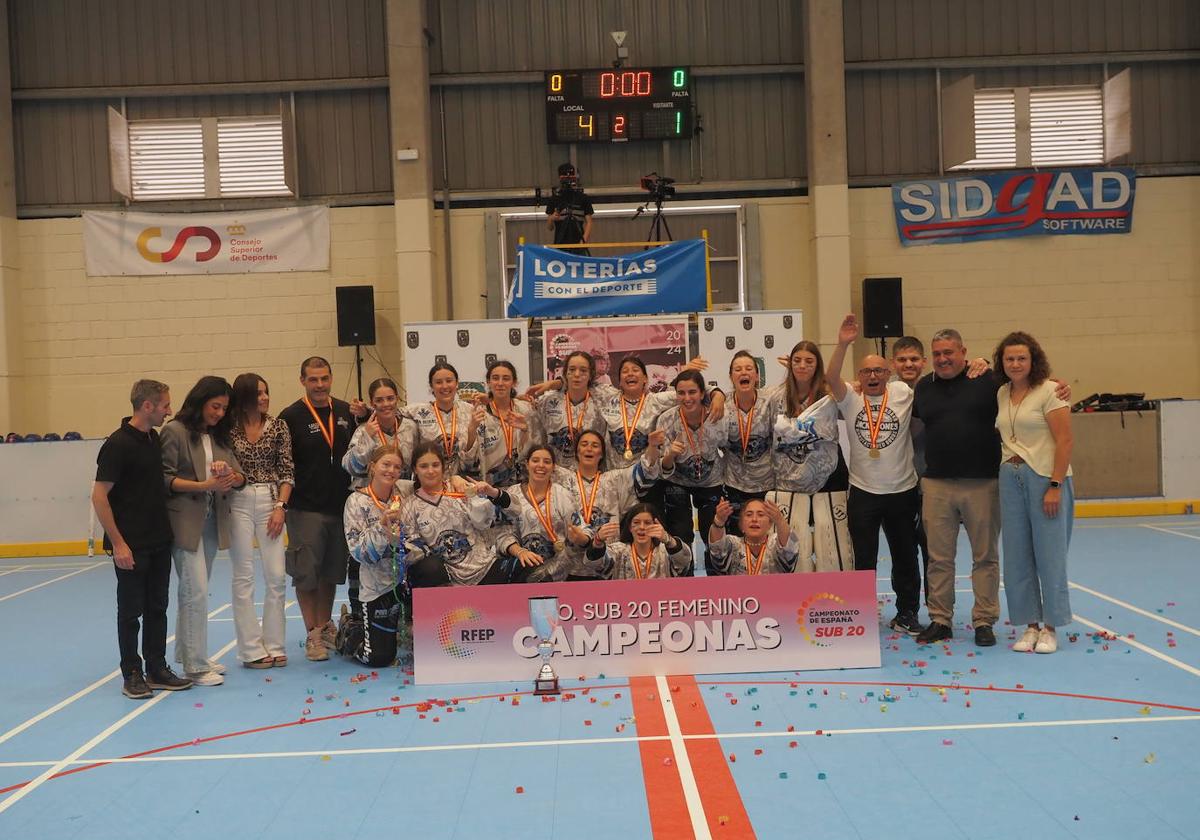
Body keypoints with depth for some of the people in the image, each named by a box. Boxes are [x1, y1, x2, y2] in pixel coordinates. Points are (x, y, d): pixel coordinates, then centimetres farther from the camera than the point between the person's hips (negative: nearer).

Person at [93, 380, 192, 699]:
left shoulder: (155, 439, 7)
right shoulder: (118, 444, -15)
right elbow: (99, 496, -15)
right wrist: (118, 543, -16)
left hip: (159, 541, 7)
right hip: (131, 546, -7)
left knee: (157, 607, 13)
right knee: (131, 611, 5)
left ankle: (157, 669, 22)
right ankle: (132, 674, 16)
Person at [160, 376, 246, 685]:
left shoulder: (220, 436, 13)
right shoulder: (175, 432, -6)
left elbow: (240, 477, 8)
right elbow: (165, 478, -12)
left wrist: (231, 477, -14)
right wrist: (203, 485, -21)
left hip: (213, 519, 6)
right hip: (185, 520, -6)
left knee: (195, 592, 14)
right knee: (196, 592, -7)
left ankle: (188, 655, 24)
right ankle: (196, 666, 0)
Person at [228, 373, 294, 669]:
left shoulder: (278, 426, 5)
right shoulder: (229, 428, 1)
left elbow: (287, 471, 4)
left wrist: (280, 506, -5)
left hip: (270, 501, 1)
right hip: (238, 502, -1)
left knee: (276, 576, 0)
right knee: (243, 577, 2)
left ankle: (274, 645, 11)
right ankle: (252, 649, 9)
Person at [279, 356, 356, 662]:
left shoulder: (346, 413, 9)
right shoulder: (291, 416, -5)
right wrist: (283, 502, -13)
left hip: (341, 506, 4)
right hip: (306, 508, -4)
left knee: (331, 571, 14)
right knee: (306, 573, 1)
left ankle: (326, 626, 28)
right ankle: (313, 635, 11)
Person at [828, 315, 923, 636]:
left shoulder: (903, 393, -1)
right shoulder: (850, 398, -4)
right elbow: (831, 378, -19)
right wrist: (843, 345, -32)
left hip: (902, 491, 1)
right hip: (863, 492, -1)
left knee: (906, 557, 13)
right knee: (863, 559, 8)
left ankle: (907, 613, 28)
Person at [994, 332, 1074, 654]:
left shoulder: (1049, 391, -7)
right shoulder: (1002, 394, 11)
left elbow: (1064, 440, -11)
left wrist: (1055, 486, -16)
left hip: (1044, 478, -6)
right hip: (1010, 478, 6)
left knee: (1049, 554, 0)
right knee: (1017, 557, 7)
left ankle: (1050, 628, 12)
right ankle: (1030, 626, 17)